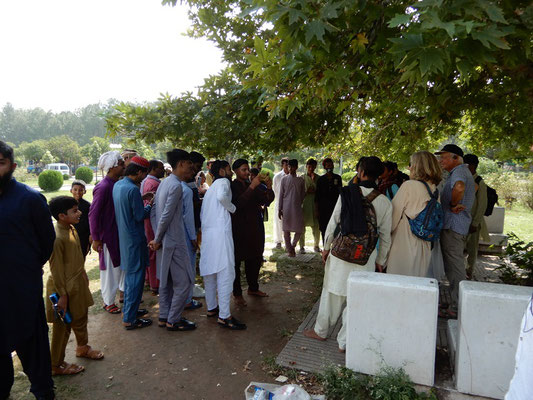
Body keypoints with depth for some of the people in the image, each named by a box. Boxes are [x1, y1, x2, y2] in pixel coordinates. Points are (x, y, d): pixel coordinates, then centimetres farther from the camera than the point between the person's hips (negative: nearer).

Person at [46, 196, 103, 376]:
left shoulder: (71, 229, 1)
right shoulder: (57, 238, -27)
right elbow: (56, 269, -23)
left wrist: (84, 278, 19)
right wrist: (62, 295, -18)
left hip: (79, 284, 9)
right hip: (66, 288, -9)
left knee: (81, 319, 25)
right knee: (62, 327, 9)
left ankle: (82, 347, 47)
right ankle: (56, 365, 27)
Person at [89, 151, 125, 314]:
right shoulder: (103, 187, -20)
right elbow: (93, 214, -19)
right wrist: (96, 238, -17)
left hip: (120, 232, 8)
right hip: (107, 235, -8)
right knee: (109, 268, 6)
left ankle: (123, 293, 39)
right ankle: (108, 302, 24)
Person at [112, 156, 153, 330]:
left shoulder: (118, 185, 7)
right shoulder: (133, 189, -22)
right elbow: (140, 216, -18)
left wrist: (141, 199, 13)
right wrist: (150, 204, -1)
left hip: (123, 236, 10)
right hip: (134, 239, -10)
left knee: (129, 274, 21)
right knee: (135, 277, 0)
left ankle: (129, 309, 33)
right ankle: (129, 319, 8)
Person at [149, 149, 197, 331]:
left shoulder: (165, 182, 11)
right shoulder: (177, 186, -18)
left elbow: (156, 212, 13)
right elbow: (166, 216, -21)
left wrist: (157, 238, 12)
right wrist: (157, 240, -10)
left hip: (165, 241, 10)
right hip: (174, 242, -10)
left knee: (166, 280, 18)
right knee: (184, 282, 1)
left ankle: (164, 317, 28)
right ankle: (173, 320, 12)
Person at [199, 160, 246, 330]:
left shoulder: (210, 187, 24)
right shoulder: (223, 181, 0)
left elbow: (202, 213, 20)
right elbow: (222, 196, -22)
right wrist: (232, 207, -7)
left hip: (207, 232, 9)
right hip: (220, 231, -9)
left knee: (210, 271, 14)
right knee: (225, 272, -8)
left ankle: (211, 308, 25)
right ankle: (224, 316, -6)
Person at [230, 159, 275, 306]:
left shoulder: (253, 185, 12)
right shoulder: (232, 186, -6)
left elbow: (267, 201, 4)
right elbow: (238, 203, -23)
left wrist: (269, 187, -13)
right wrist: (252, 187, -27)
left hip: (255, 228, 6)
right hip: (239, 229, -6)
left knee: (255, 259, 13)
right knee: (237, 261, 0)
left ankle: (253, 288, 29)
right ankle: (237, 294, 12)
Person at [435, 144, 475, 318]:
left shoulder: (459, 171, -14)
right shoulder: (464, 171, 20)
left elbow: (459, 187, -37)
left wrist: (453, 205, -22)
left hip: (453, 226, -10)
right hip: (458, 226, 10)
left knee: (455, 269, -5)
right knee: (455, 267, 16)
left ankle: (456, 309, 3)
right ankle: (457, 304, 26)